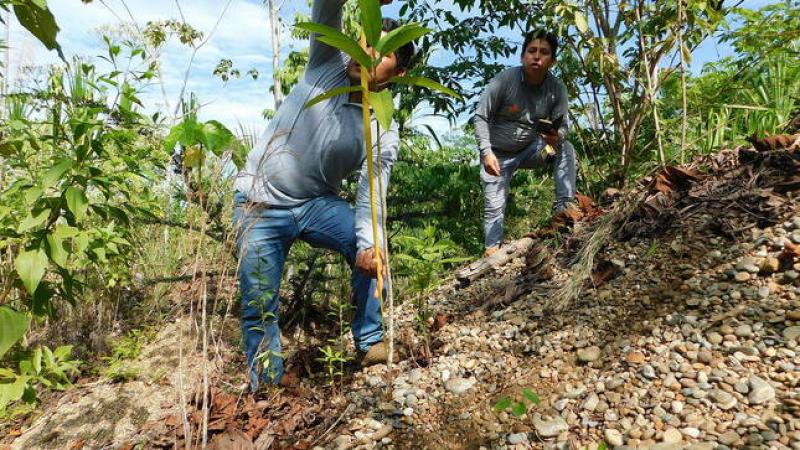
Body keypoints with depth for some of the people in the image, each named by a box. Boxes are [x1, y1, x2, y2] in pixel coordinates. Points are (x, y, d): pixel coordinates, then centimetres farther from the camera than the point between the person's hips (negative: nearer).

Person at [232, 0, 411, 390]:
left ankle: (370, 344, -4)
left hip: (318, 202, 1)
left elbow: (371, 197, -18)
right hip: (261, 203, -1)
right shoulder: (328, 62, -10)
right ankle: (267, 388, 17)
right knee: (259, 307, -1)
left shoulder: (384, 133, -12)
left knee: (373, 252, -22)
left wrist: (369, 244, -37)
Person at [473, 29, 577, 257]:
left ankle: (564, 207, -21)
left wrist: (557, 136, -38)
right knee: (494, 207, -5)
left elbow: (563, 125, -13)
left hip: (531, 149, 3)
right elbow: (481, 117, -18)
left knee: (566, 149, -22)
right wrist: (486, 152, -29)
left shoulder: (557, 88, -13)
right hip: (498, 154, -2)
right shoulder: (504, 80, -21)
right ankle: (492, 254, 8)